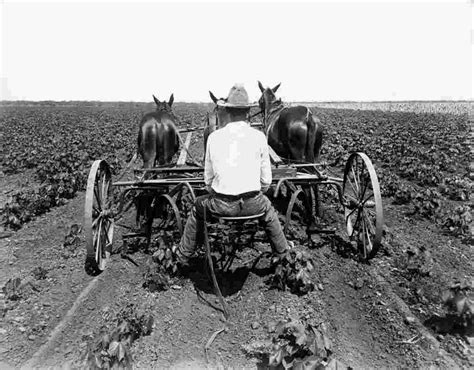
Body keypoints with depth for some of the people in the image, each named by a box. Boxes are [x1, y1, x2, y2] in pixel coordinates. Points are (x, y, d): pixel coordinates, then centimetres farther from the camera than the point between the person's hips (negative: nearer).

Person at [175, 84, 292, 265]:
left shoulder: (214, 137, -3)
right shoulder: (259, 137, -5)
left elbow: (208, 179, 4)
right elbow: (266, 180, 0)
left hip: (222, 205, 0)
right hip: (253, 205, 1)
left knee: (198, 207, 30)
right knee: (268, 208, 35)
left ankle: (183, 255, 42)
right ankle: (281, 249, 50)